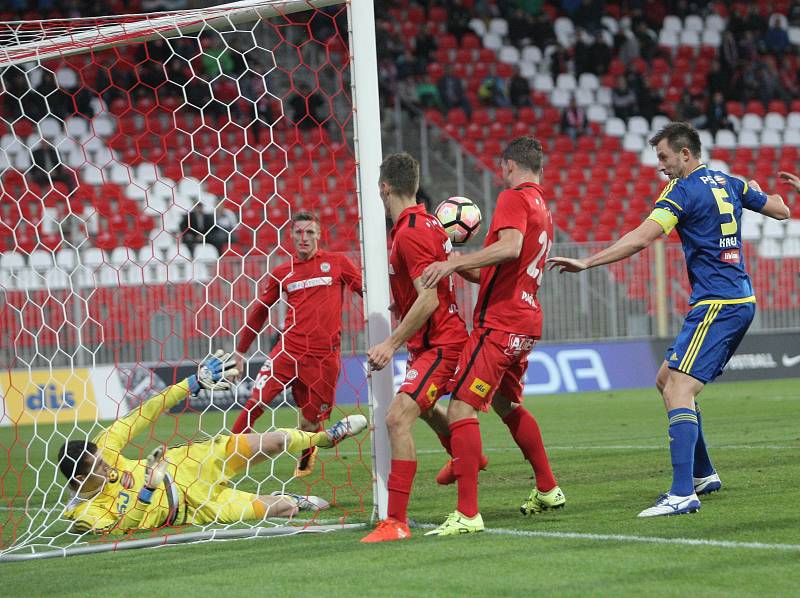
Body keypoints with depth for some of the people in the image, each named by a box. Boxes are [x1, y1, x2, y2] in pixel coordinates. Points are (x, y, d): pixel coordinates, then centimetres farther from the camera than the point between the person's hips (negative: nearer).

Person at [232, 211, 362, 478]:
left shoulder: (337, 263, 4)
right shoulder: (282, 273, 10)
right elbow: (260, 310, 20)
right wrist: (241, 349, 21)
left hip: (325, 355, -1)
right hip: (289, 349, 1)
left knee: (311, 421, 3)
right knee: (256, 400, -15)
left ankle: (307, 456, 35)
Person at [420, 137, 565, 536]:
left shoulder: (514, 198, -9)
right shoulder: (543, 210, 20)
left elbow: (510, 248, -28)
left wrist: (453, 263, -29)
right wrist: (455, 265, 23)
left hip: (499, 324, -10)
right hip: (526, 323, 10)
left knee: (461, 408, -13)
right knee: (507, 405, 29)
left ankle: (467, 514, -20)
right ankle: (547, 489, 38)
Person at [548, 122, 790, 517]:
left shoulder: (684, 191, -11)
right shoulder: (728, 183, 13)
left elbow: (642, 238, -22)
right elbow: (781, 210, 24)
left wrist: (586, 262, -21)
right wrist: (755, 191, 44)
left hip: (717, 306, -10)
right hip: (740, 301, 10)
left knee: (679, 390, -17)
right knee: (666, 380, 18)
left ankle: (683, 494, -28)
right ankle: (703, 474, 22)